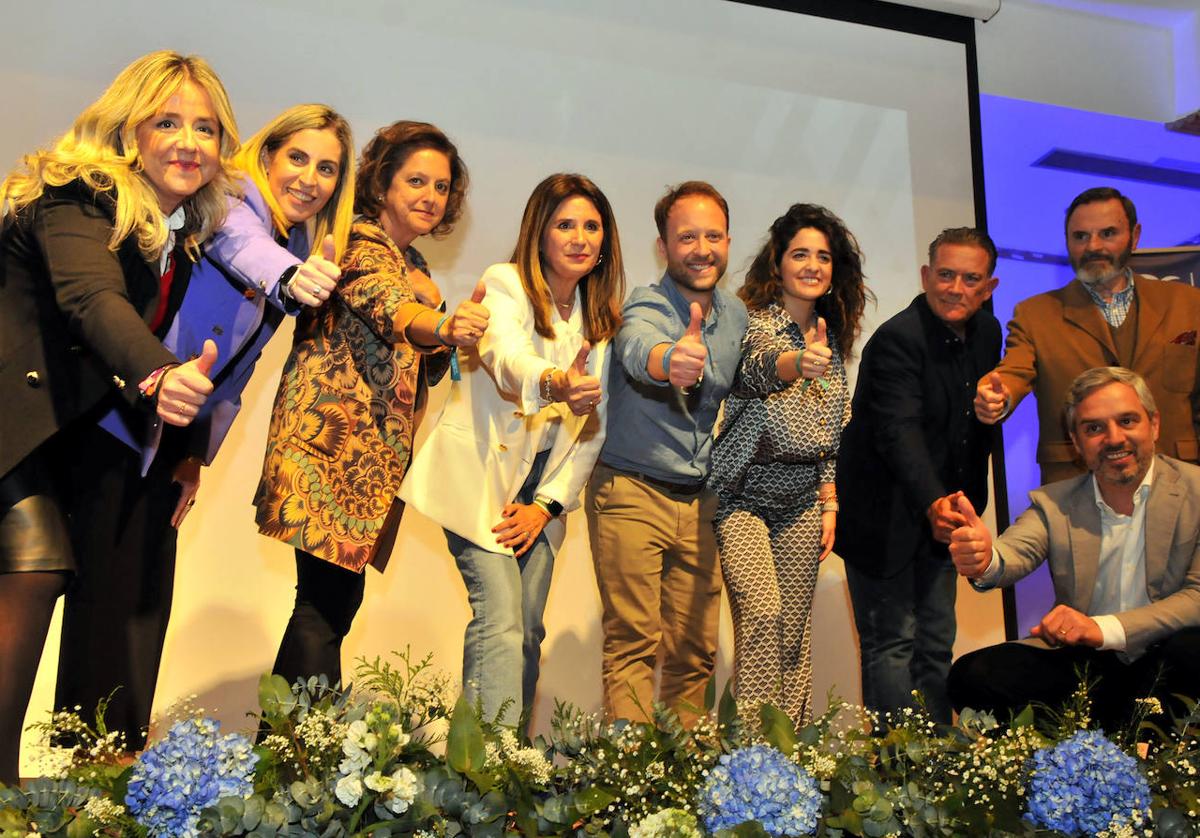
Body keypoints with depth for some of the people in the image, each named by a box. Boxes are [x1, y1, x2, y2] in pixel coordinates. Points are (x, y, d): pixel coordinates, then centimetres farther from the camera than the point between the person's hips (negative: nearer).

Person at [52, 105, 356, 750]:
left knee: (149, 593, 9)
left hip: (172, 439, 8)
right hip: (116, 419, -7)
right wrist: (286, 277, -59)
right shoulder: (232, 202, -10)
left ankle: (126, 749, 17)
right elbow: (237, 243, -38)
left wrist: (200, 452, 11)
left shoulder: (302, 252, 10)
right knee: (103, 583, -9)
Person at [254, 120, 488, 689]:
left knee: (338, 596, 8)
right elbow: (388, 308, -26)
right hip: (330, 440, -8)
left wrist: (459, 328, 5)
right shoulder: (358, 242, -5)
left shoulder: (416, 270, 21)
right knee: (326, 599, -11)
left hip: (375, 457, 9)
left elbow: (422, 371, 23)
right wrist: (445, 326, -46)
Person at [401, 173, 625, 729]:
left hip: (542, 489, 5)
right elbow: (507, 357, -29)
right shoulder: (506, 285, -7)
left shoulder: (601, 319, 9)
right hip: (482, 475, -5)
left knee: (528, 632, 5)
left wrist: (547, 504, -3)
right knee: (499, 624, -17)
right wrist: (555, 384, -52)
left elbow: (595, 426, 7)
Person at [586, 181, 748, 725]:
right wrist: (670, 360, -59)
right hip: (632, 495, -5)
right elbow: (639, 350, -38)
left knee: (696, 652, 8)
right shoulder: (644, 308, -12)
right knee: (633, 643, -7)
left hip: (700, 501, 5)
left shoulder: (736, 315, 7)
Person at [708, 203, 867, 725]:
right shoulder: (752, 320, -8)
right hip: (743, 496, -6)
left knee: (796, 630, 4)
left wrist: (829, 504, 10)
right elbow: (757, 368, -32)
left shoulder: (830, 338, 12)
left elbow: (833, 432, 16)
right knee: (762, 612, -19)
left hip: (801, 502, 6)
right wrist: (796, 362, -53)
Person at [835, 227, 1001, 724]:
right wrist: (934, 503, -46)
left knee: (936, 646, 14)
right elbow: (899, 432, -32)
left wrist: (966, 502, 10)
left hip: (942, 513, 8)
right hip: (884, 520, -8)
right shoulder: (897, 339, -20)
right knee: (892, 645, -2)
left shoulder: (986, 332, 5)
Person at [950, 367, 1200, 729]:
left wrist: (1104, 629, -25)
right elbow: (1016, 552, -15)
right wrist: (985, 561, -42)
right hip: (1080, 663, 2)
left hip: (1162, 658, -2)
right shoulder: (1053, 503, 4)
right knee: (971, 676, -18)